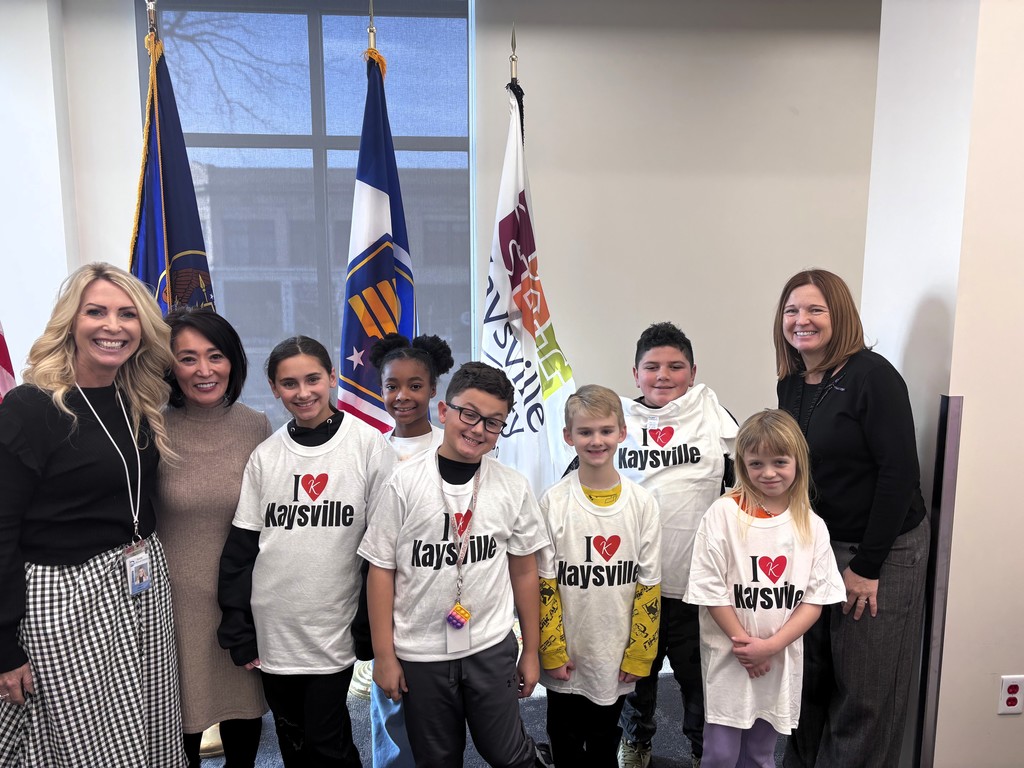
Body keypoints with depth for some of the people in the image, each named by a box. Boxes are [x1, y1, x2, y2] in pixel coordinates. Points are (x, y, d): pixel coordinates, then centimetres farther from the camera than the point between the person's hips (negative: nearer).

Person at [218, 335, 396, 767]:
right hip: (273, 631, 3)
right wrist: (238, 633, 2)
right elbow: (240, 549, 4)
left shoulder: (368, 445, -9)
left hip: (334, 630, -3)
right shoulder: (265, 456, 0)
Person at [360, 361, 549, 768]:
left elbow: (524, 571, 3)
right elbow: (381, 570, -4)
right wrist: (384, 655, -4)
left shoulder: (513, 487, -4)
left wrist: (531, 651, 7)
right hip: (420, 654, 0)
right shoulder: (404, 483, -9)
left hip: (492, 648, 0)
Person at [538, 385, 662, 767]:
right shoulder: (554, 503, -11)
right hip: (565, 656, -1)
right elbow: (544, 585, -7)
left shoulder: (642, 503, -7)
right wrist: (552, 652, -9)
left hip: (616, 658, 1)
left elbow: (648, 586, -3)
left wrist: (637, 656, -3)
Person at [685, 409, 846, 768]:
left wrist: (771, 646, -13)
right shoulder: (723, 514, -12)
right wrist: (746, 645, -12)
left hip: (782, 659, 3)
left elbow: (816, 598, -3)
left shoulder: (812, 525, -2)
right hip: (729, 657, -3)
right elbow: (710, 590, -11)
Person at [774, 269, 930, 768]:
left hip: (882, 550, -6)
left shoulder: (872, 376, -15)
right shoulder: (791, 385, 4)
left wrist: (867, 566, -16)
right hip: (815, 545, 6)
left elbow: (900, 473, -18)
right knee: (811, 675, 14)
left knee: (866, 689, 7)